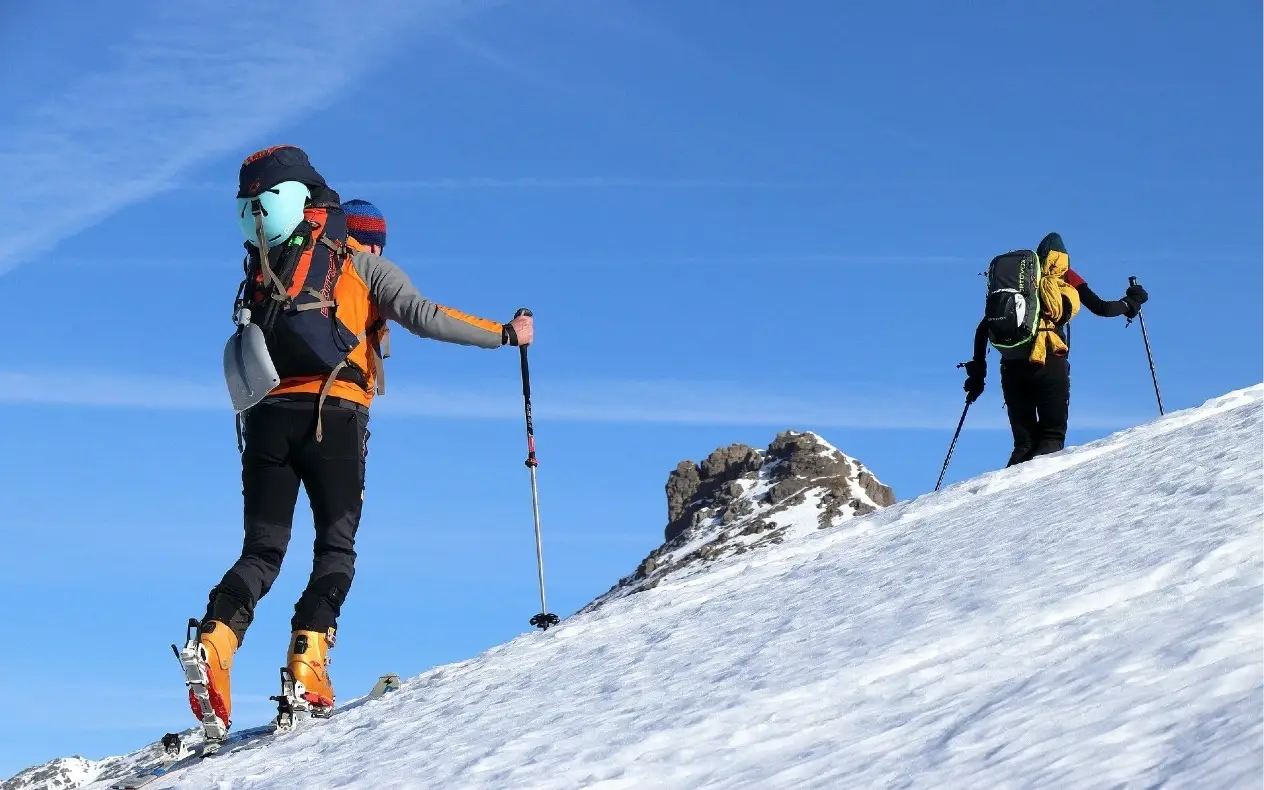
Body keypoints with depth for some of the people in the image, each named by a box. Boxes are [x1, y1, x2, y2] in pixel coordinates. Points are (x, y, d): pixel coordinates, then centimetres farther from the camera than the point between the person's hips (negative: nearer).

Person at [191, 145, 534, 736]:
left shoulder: (262, 275, 27)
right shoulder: (364, 267, 11)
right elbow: (422, 316, -2)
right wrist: (505, 333, 3)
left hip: (266, 416, 4)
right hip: (333, 416, -4)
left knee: (262, 550, 7)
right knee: (336, 546, 3)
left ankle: (216, 641, -18)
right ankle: (308, 663, -14)